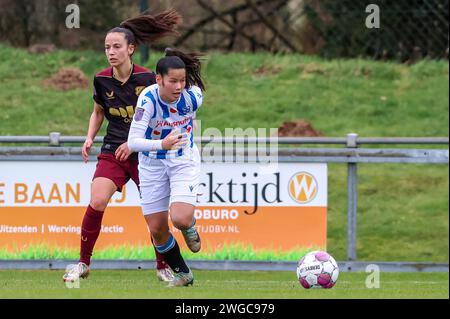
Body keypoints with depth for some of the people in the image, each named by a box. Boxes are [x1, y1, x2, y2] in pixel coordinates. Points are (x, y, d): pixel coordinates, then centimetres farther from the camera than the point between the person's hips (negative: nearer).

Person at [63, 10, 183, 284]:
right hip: (113, 151, 2)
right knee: (97, 202, -18)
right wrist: (90, 138, 1)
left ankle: (163, 267, 18)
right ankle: (83, 263, -6)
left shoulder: (147, 79, -12)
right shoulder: (102, 80, -2)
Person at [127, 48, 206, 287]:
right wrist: (161, 144, -49)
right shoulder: (148, 99, -27)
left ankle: (190, 227, 16)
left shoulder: (193, 96, -21)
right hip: (152, 165, 0)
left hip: (184, 161, 0)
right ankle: (182, 274, 28)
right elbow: (133, 142, -32)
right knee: (157, 229, 4)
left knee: (180, 219, -22)